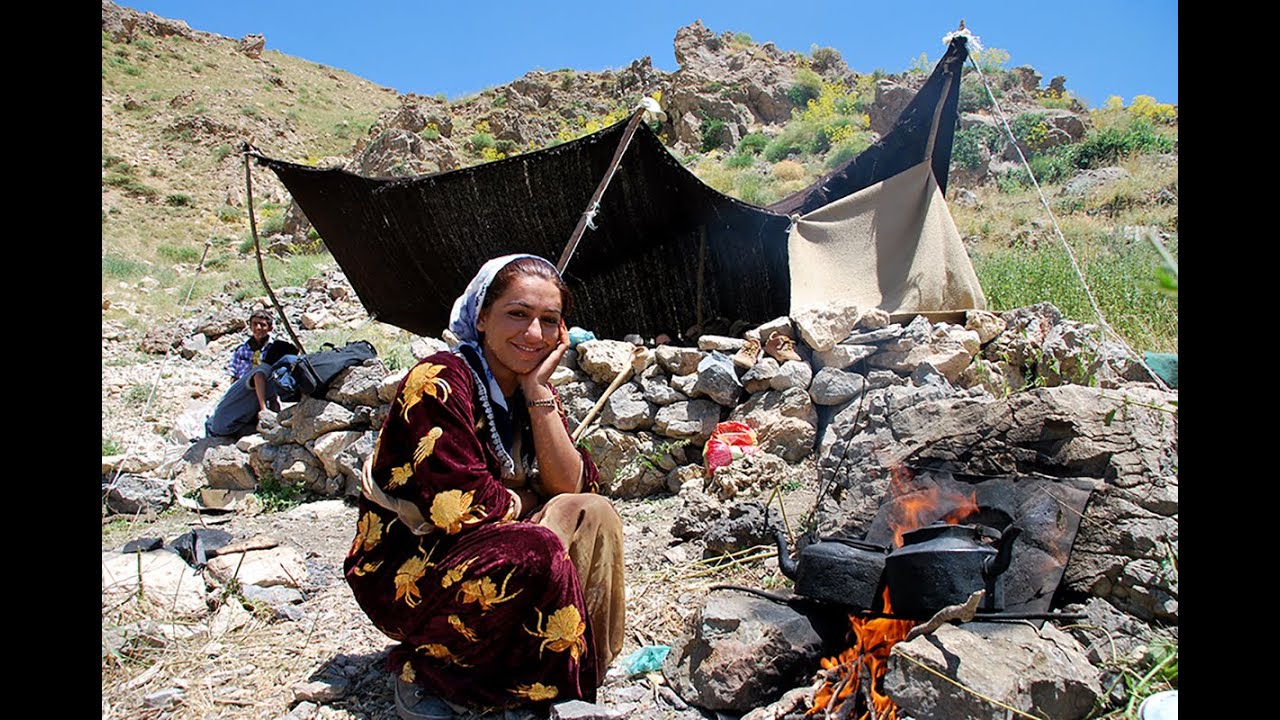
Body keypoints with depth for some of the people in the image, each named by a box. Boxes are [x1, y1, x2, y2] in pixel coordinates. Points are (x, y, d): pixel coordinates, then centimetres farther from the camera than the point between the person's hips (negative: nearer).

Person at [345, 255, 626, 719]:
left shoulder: (533, 389, 2)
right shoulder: (438, 385, -22)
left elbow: (570, 487, -7)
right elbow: (461, 510, -27)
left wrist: (539, 392, -14)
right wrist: (523, 501, -8)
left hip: (481, 551, 7)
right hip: (403, 574, -7)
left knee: (594, 514, -8)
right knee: (534, 552, -30)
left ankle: (589, 665, 2)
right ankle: (427, 668, -9)